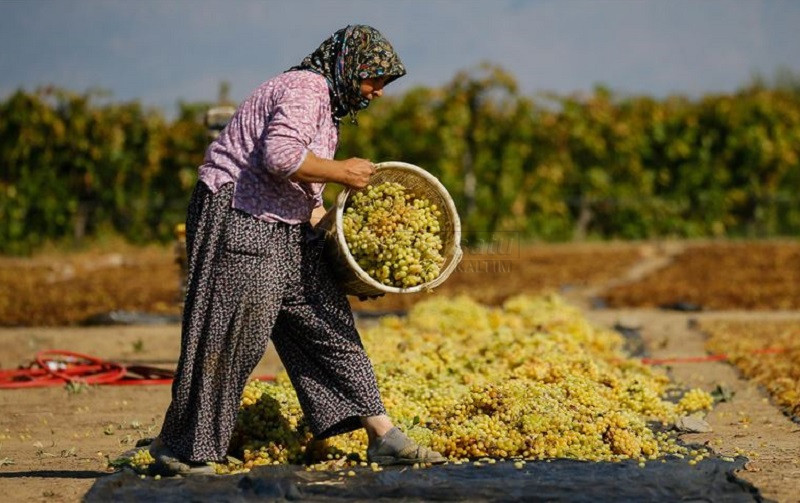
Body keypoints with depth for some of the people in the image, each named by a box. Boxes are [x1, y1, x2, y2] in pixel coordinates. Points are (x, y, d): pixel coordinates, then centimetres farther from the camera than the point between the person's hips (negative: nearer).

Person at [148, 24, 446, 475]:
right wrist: (342, 172, -17)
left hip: (286, 232, 11)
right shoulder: (305, 89, -13)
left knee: (329, 328, 8)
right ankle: (181, 450, 4)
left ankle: (383, 436, 10)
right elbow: (281, 156, -29)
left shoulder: (328, 107, 20)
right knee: (229, 339, -7)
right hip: (238, 222, -11)